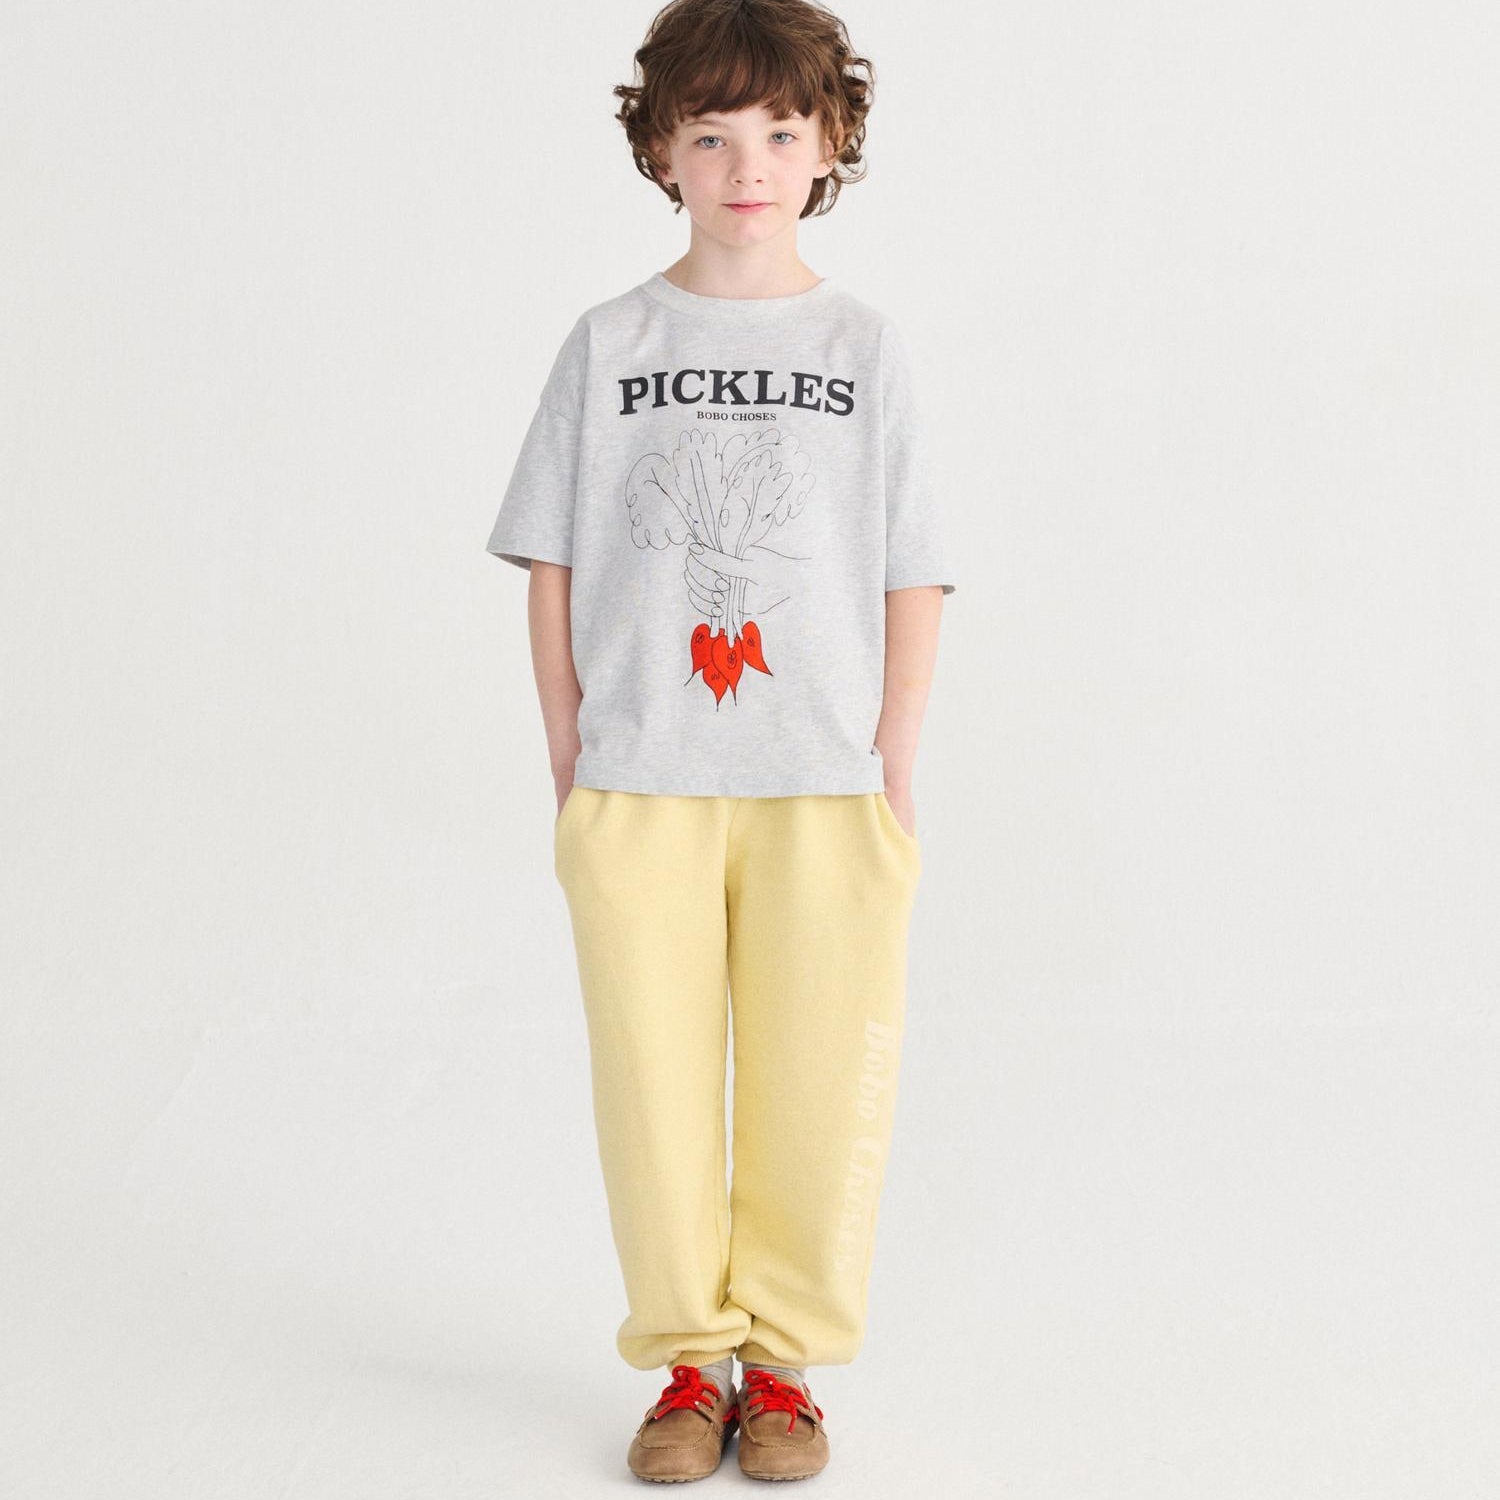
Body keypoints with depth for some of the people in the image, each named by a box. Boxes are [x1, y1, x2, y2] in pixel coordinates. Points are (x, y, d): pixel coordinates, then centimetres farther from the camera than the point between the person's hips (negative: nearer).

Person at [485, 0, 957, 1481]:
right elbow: (553, 567, 7)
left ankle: (782, 1361, 21)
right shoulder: (609, 344, 5)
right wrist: (568, 764, 3)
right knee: (655, 1082, 5)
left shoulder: (865, 349, 5)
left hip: (823, 788, 0)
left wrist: (893, 774, -1)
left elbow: (912, 581, 5)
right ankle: (687, 1359, 21)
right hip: (640, 788, 0)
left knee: (819, 1084, 4)